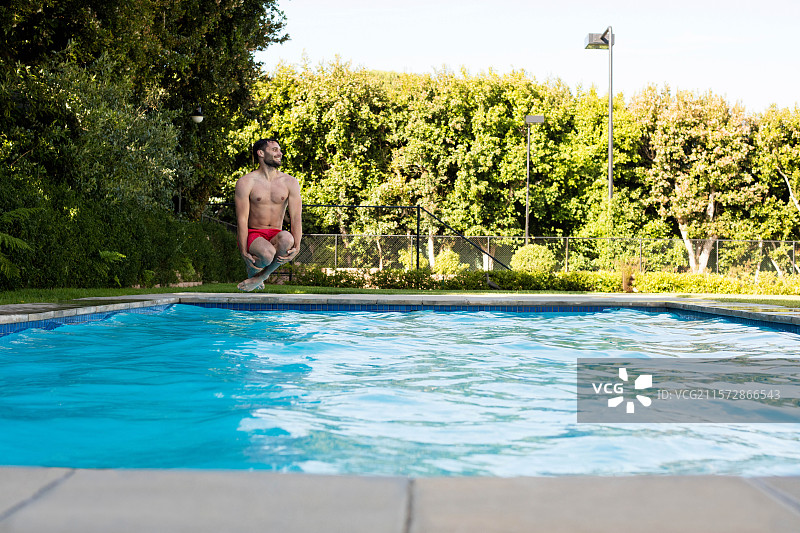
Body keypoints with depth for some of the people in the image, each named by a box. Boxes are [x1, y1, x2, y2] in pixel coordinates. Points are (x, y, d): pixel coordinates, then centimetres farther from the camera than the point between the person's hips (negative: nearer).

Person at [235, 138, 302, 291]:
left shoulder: (290, 183, 4)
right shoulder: (245, 182, -4)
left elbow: (296, 217, -4)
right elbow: (242, 219, -8)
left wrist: (296, 247, -20)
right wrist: (243, 252, -17)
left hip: (276, 235, 2)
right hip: (253, 234, -2)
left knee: (286, 239, -36)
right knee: (267, 253, -37)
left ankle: (261, 275, -10)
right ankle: (251, 268, 2)